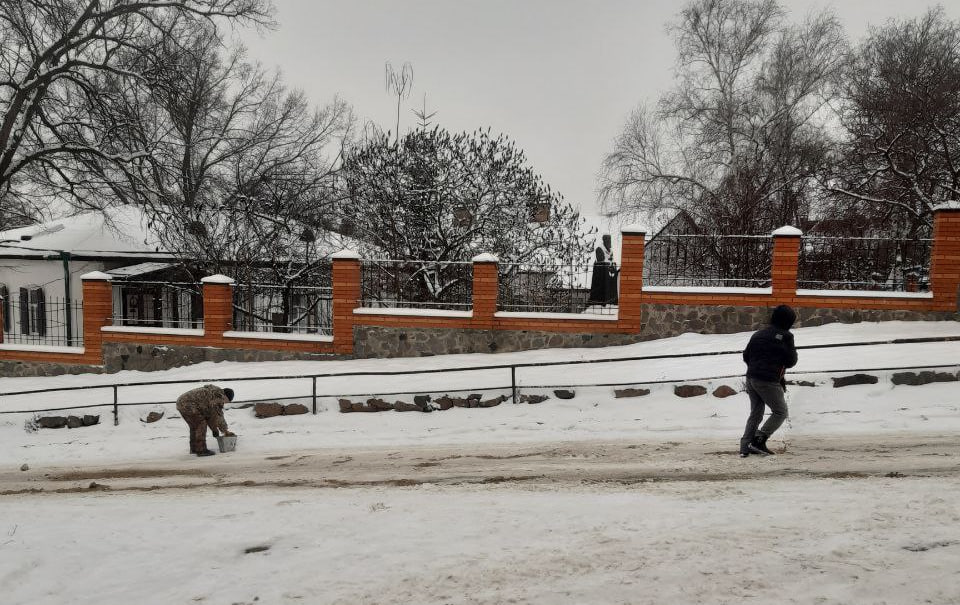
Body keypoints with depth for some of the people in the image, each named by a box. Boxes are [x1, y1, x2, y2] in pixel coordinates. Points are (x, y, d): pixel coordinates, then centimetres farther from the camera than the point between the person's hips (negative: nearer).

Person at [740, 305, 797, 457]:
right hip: (769, 382, -7)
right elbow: (791, 361, -3)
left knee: (755, 413, 17)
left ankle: (745, 447, 12)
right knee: (780, 412, 9)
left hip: (751, 378, 7)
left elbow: (746, 356, 16)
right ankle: (759, 440, -2)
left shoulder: (758, 334, 13)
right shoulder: (785, 336, -6)